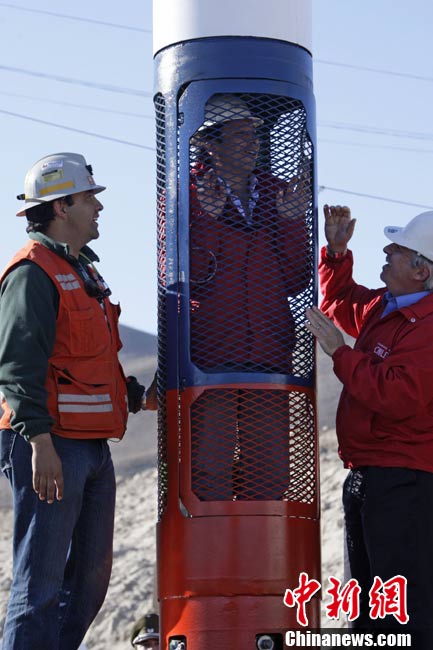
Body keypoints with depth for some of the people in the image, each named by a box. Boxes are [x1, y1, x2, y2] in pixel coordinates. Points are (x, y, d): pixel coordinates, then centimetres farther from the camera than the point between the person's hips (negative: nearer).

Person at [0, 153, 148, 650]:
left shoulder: (81, 270, 20)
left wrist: (135, 394, 17)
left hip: (92, 447, 10)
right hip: (51, 447, -10)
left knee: (90, 576, 13)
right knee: (41, 581, -8)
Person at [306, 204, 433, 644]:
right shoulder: (382, 308, 12)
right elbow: (341, 301, 34)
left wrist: (339, 352, -19)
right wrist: (336, 252, 18)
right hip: (365, 475, 11)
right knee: (370, 608, 17)